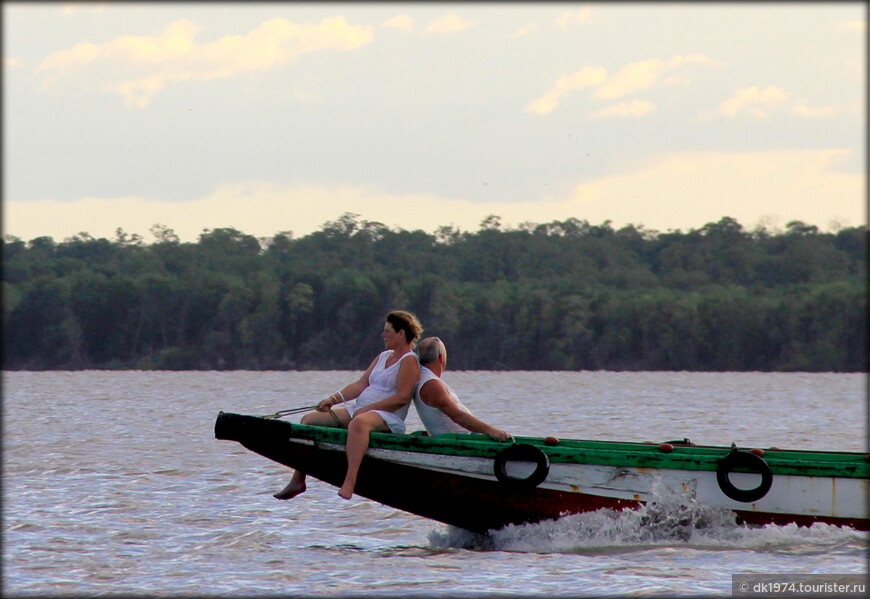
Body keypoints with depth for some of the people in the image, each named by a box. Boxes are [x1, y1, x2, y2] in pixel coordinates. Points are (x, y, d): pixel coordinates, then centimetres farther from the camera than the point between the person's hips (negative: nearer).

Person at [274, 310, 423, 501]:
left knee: (358, 423, -45)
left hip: (387, 417, -10)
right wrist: (333, 399, 4)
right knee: (309, 420, 2)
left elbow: (402, 397, -15)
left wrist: (368, 408, -19)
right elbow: (361, 384, 18)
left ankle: (349, 483, -58)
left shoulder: (409, 361, -5)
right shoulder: (384, 357, 22)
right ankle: (298, 480, -1)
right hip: (360, 410, 10)